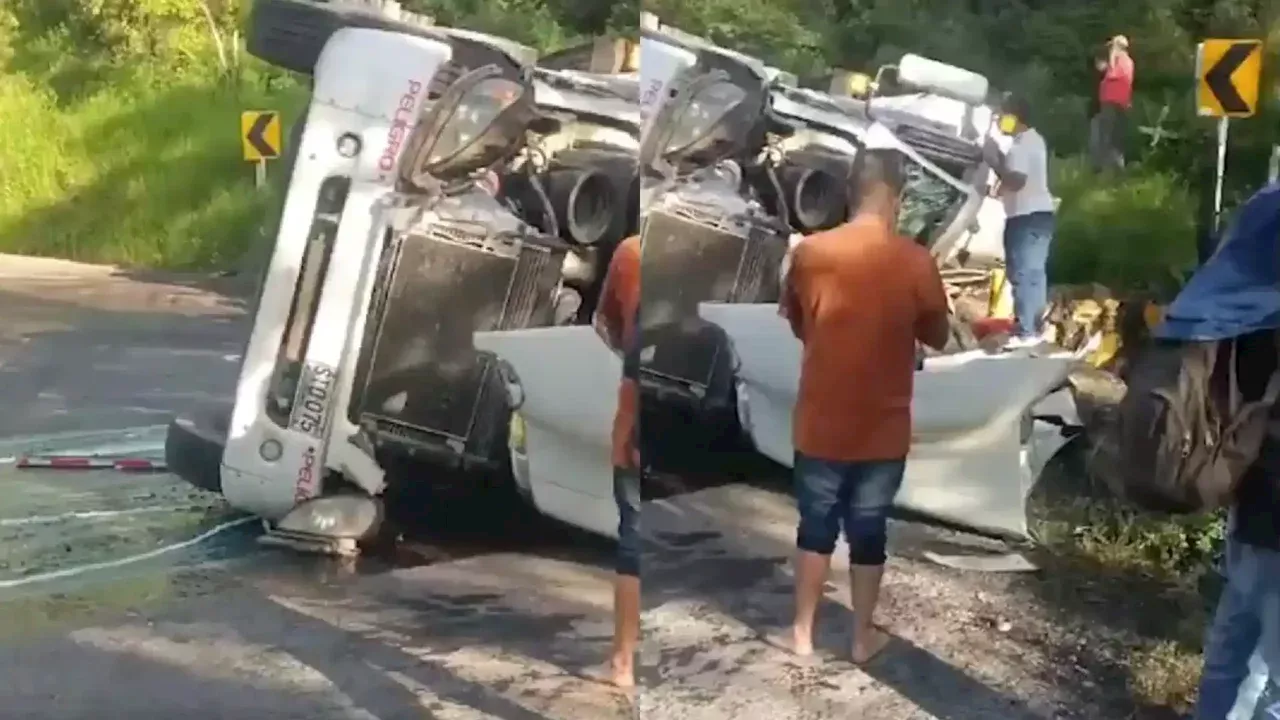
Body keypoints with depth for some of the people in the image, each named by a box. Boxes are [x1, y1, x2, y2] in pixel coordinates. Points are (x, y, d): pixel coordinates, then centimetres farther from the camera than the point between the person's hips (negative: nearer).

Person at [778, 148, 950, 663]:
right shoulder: (916, 263, -13)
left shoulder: (810, 253, -10)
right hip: (883, 429, -1)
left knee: (816, 527, 17)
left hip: (821, 423, 1)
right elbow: (938, 337, 2)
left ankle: (802, 633, 26)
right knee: (868, 532, 14)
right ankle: (862, 637, 27)